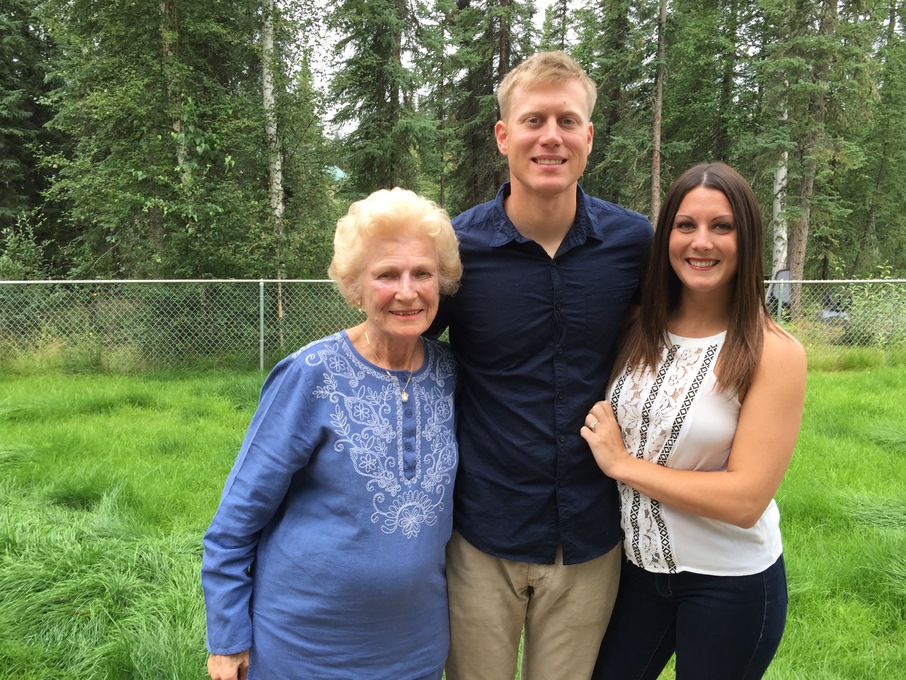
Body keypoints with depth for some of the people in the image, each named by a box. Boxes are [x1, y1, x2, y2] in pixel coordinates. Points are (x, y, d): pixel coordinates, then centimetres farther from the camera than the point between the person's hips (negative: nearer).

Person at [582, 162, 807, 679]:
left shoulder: (774, 353, -17)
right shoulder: (638, 333, -4)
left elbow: (746, 500, -22)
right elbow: (602, 426, 9)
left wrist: (623, 463, -19)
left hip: (732, 584, -4)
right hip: (639, 566, 4)